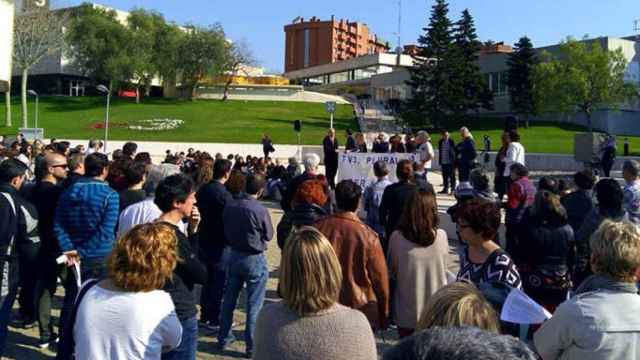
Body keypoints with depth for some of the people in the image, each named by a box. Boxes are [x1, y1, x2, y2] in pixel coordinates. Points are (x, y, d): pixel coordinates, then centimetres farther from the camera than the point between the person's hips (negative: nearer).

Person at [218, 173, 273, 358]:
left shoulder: (229, 206, -7)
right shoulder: (260, 210, -22)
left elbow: (226, 230, 6)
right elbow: (269, 235, -7)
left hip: (233, 255, 5)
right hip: (254, 259, -5)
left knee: (229, 300, 18)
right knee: (254, 305, 6)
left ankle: (223, 338, 31)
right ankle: (251, 346, 14)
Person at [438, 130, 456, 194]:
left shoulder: (451, 141, -6)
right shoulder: (440, 142, 7)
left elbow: (455, 151, -5)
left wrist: (454, 161, -9)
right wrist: (440, 161, 10)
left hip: (450, 162, -4)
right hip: (443, 162, 4)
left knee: (452, 176, 1)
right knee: (445, 176, 10)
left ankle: (453, 189, 9)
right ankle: (445, 189, 17)